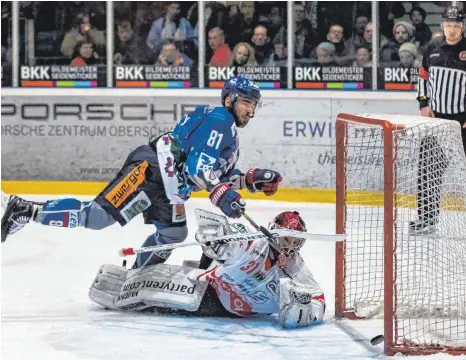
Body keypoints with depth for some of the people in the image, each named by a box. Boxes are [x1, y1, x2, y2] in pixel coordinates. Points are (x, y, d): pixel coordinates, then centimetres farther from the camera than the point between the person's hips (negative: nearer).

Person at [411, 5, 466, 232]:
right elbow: (424, 76, 16)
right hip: (436, 116, 5)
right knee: (428, 166, 6)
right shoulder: (433, 47, 6)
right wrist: (424, 104, 6)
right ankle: (427, 215, 15)